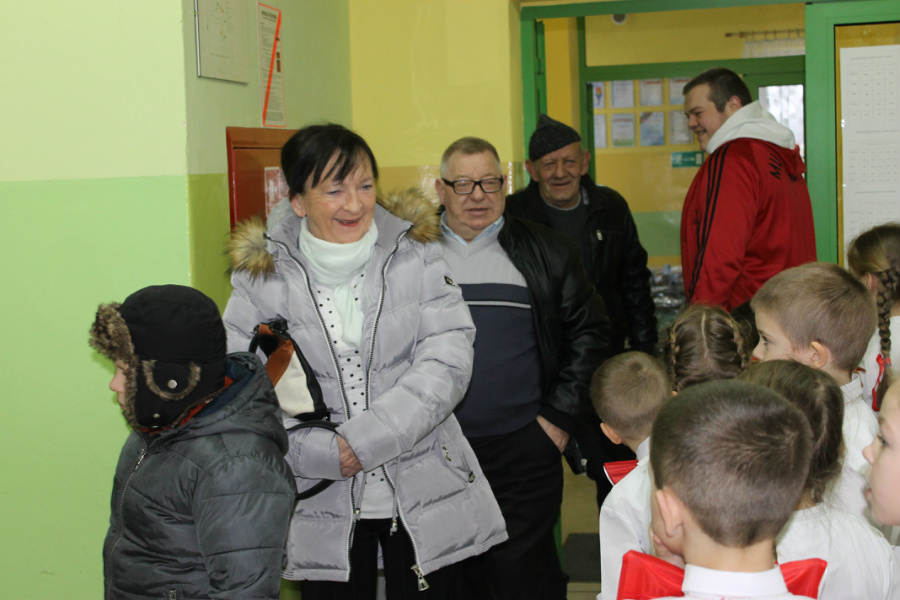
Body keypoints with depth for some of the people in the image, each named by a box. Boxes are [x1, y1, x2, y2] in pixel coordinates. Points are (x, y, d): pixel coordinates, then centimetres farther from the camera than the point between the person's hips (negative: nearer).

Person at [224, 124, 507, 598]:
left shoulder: (415, 252, -4)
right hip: (322, 506, 0)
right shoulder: (262, 275, -4)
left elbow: (448, 359, -12)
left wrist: (367, 438, -20)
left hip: (425, 495, 0)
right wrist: (321, 453, -18)